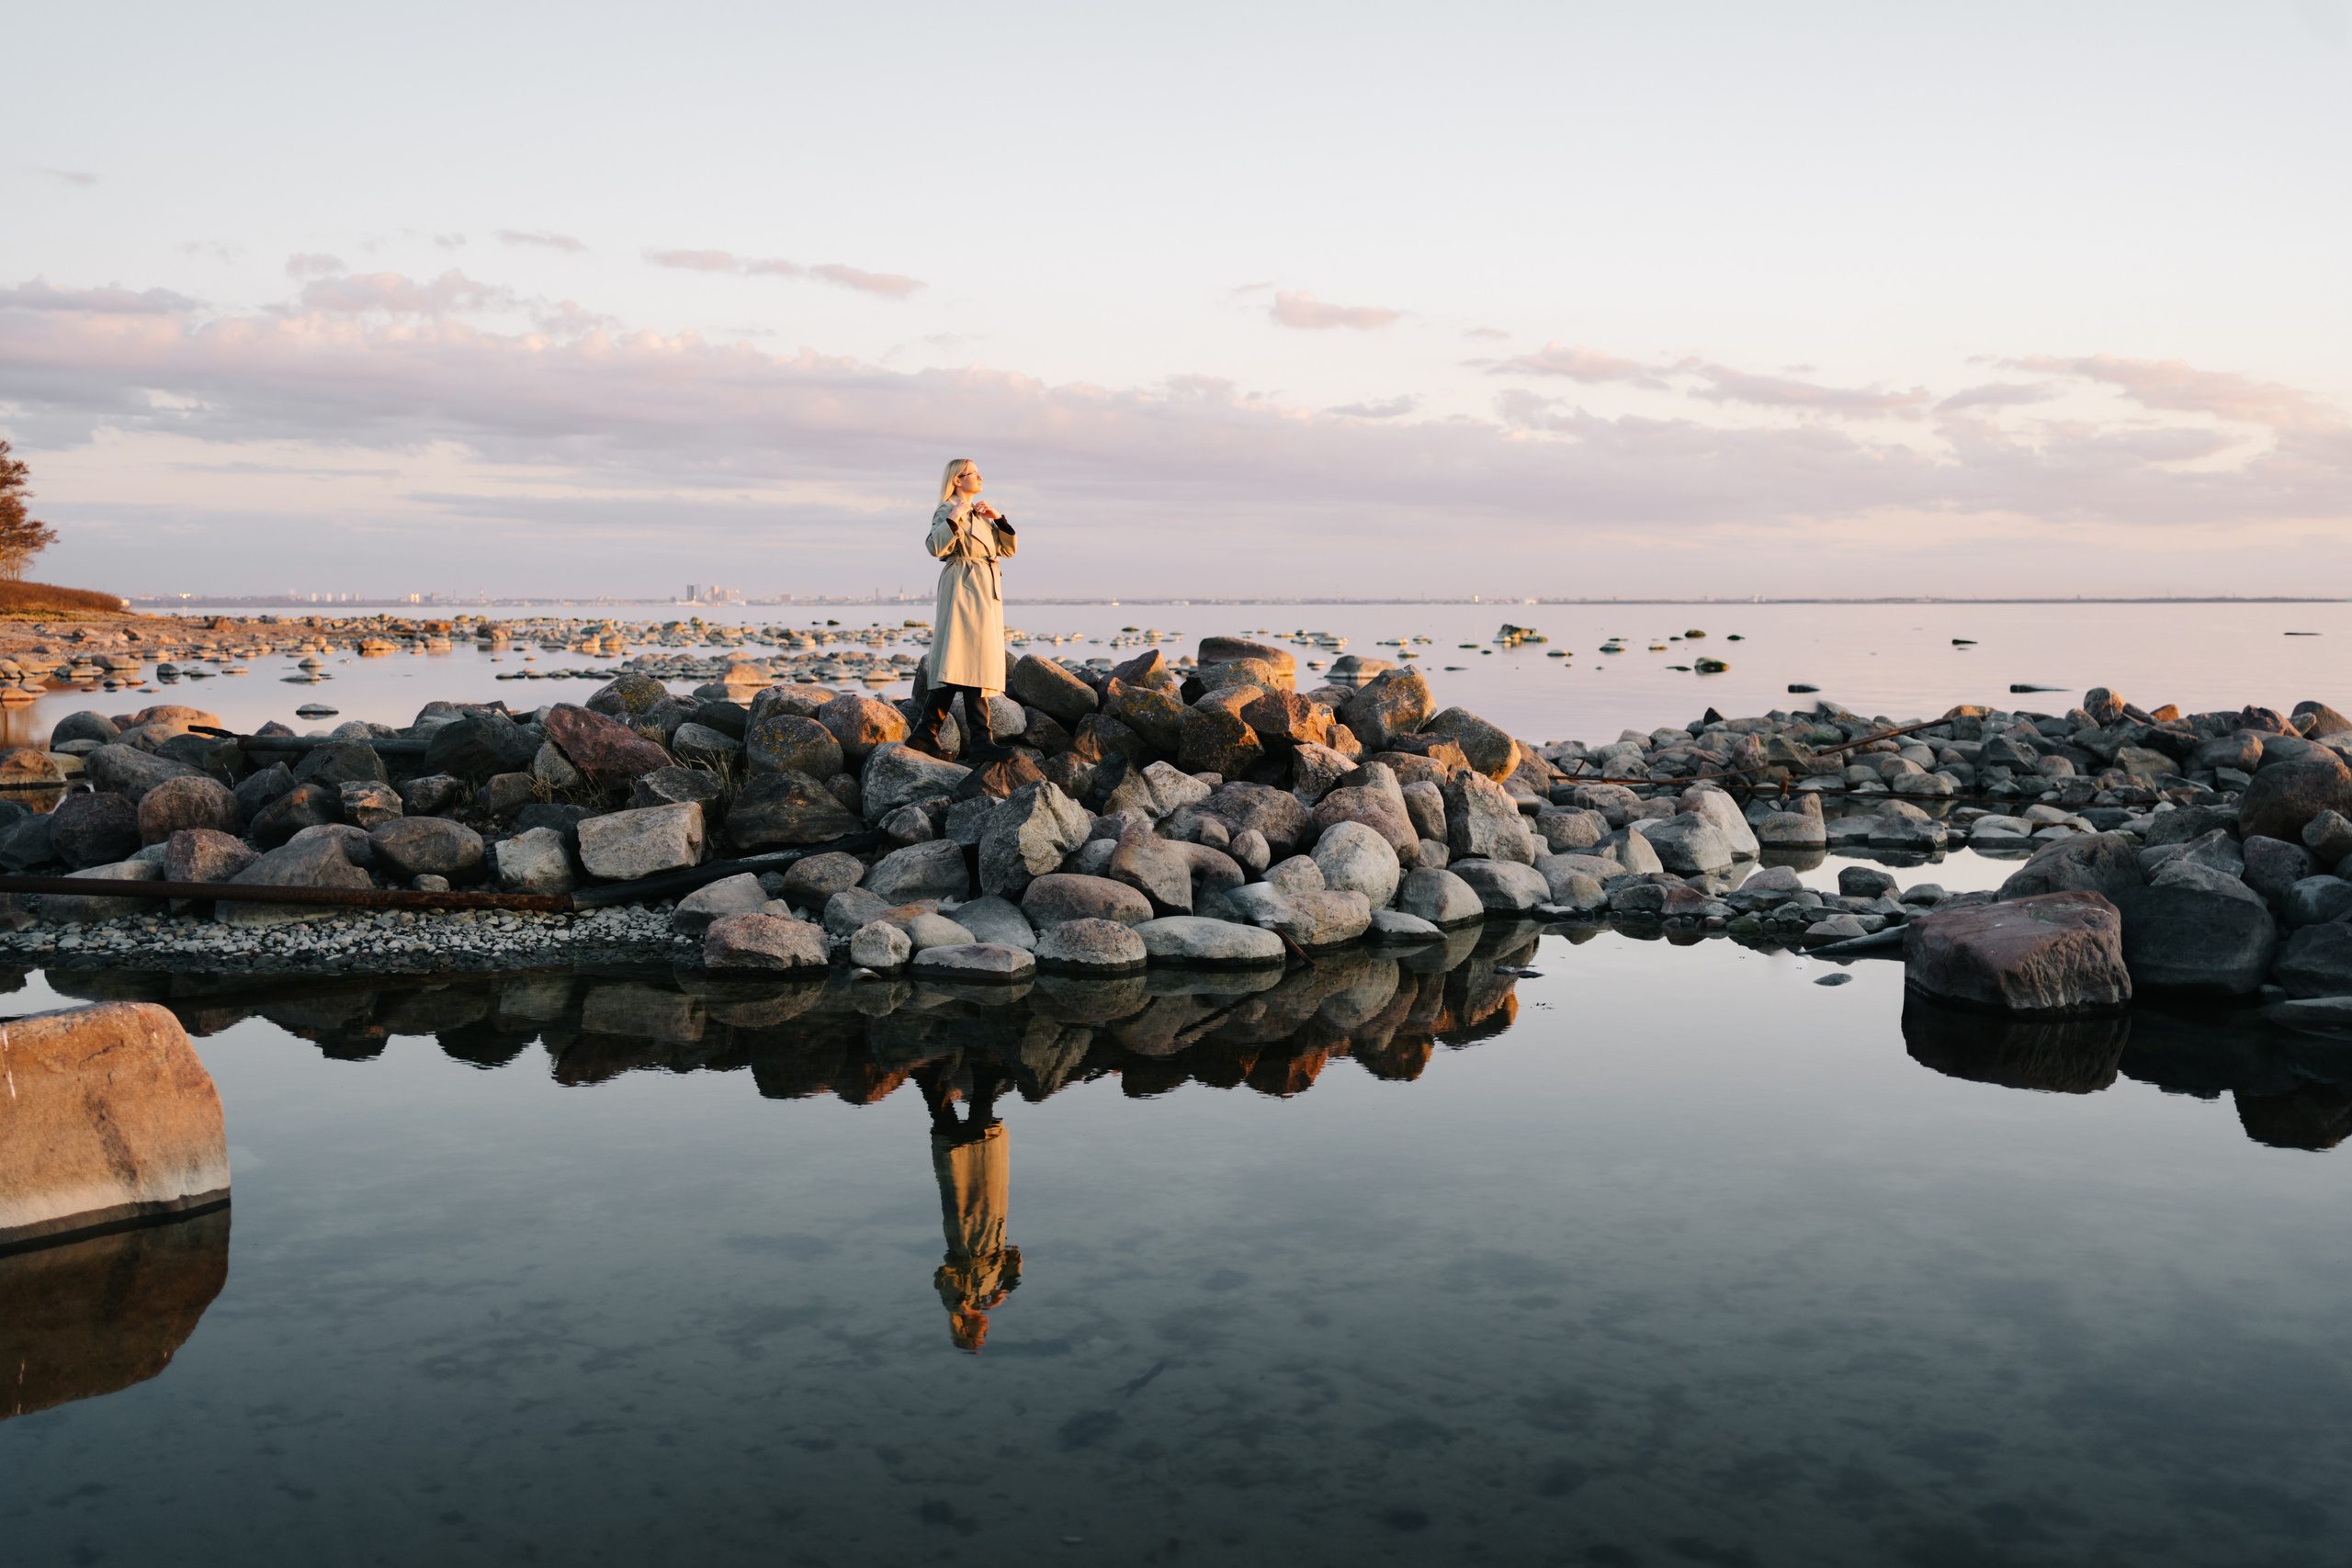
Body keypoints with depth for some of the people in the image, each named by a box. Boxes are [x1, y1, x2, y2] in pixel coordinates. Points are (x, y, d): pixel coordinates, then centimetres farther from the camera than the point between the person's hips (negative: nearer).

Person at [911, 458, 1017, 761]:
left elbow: (1008, 549, 17)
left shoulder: (982, 515, 23)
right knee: (971, 661, -15)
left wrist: (999, 519, 5)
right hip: (963, 589, -9)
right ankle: (980, 741, -20)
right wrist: (953, 518, -25)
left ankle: (926, 734, 11)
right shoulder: (947, 511, -2)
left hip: (986, 593, 9)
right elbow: (936, 546, -18)